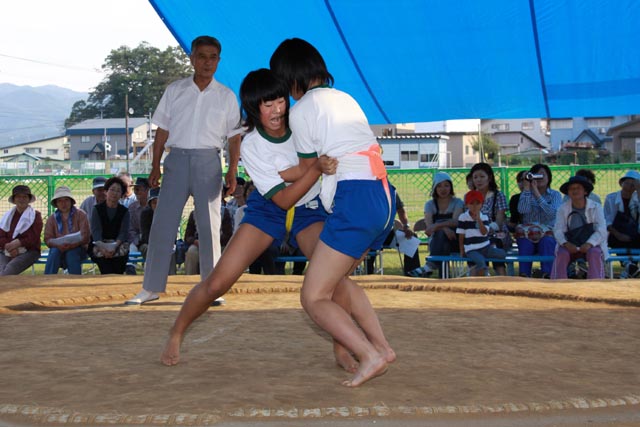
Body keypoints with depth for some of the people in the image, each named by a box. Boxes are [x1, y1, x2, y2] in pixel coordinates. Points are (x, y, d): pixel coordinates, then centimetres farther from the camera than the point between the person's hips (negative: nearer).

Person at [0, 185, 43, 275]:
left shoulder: (35, 215, 8)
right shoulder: (8, 215, 18)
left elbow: (34, 238, -3)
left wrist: (17, 243, -14)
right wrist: (9, 248, -13)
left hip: (28, 252, -2)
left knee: (10, 269, -35)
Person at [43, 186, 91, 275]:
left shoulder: (80, 214, -1)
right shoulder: (52, 218, 7)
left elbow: (85, 236, -10)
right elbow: (48, 239, 0)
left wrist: (72, 245, -28)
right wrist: (58, 245, -23)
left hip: (78, 249, -2)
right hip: (59, 249, 2)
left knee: (71, 253, -33)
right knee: (54, 252, -30)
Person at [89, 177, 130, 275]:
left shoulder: (124, 211, 8)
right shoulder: (97, 209, 5)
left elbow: (123, 232, -4)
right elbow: (95, 231, -8)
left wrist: (114, 246, -26)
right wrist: (102, 247, -28)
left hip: (118, 244, 1)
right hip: (100, 244, -1)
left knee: (123, 250, -30)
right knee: (101, 252, -32)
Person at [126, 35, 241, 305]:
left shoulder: (226, 96, 7)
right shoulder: (175, 91, 7)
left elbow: (234, 137, 6)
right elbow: (163, 131, 8)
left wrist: (232, 170, -4)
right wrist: (155, 167, 3)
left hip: (208, 163, 0)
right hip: (177, 159, 1)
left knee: (209, 227, 2)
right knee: (162, 224, -1)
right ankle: (151, 288, 6)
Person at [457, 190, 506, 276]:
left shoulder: (484, 217, 6)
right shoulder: (463, 217, -2)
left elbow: (484, 232, -9)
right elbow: (461, 236, 2)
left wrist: (478, 219, -18)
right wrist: (462, 251, 2)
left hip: (486, 247, 4)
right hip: (472, 250, -4)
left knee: (502, 253, -16)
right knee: (481, 261, -33)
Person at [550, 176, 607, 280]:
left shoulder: (596, 207, 0)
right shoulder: (563, 208, 5)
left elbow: (601, 230, -11)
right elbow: (558, 230, -6)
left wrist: (589, 244, -30)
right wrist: (565, 243, -28)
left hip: (591, 245, -1)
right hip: (570, 246, 1)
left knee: (594, 253, -33)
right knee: (561, 254, -30)